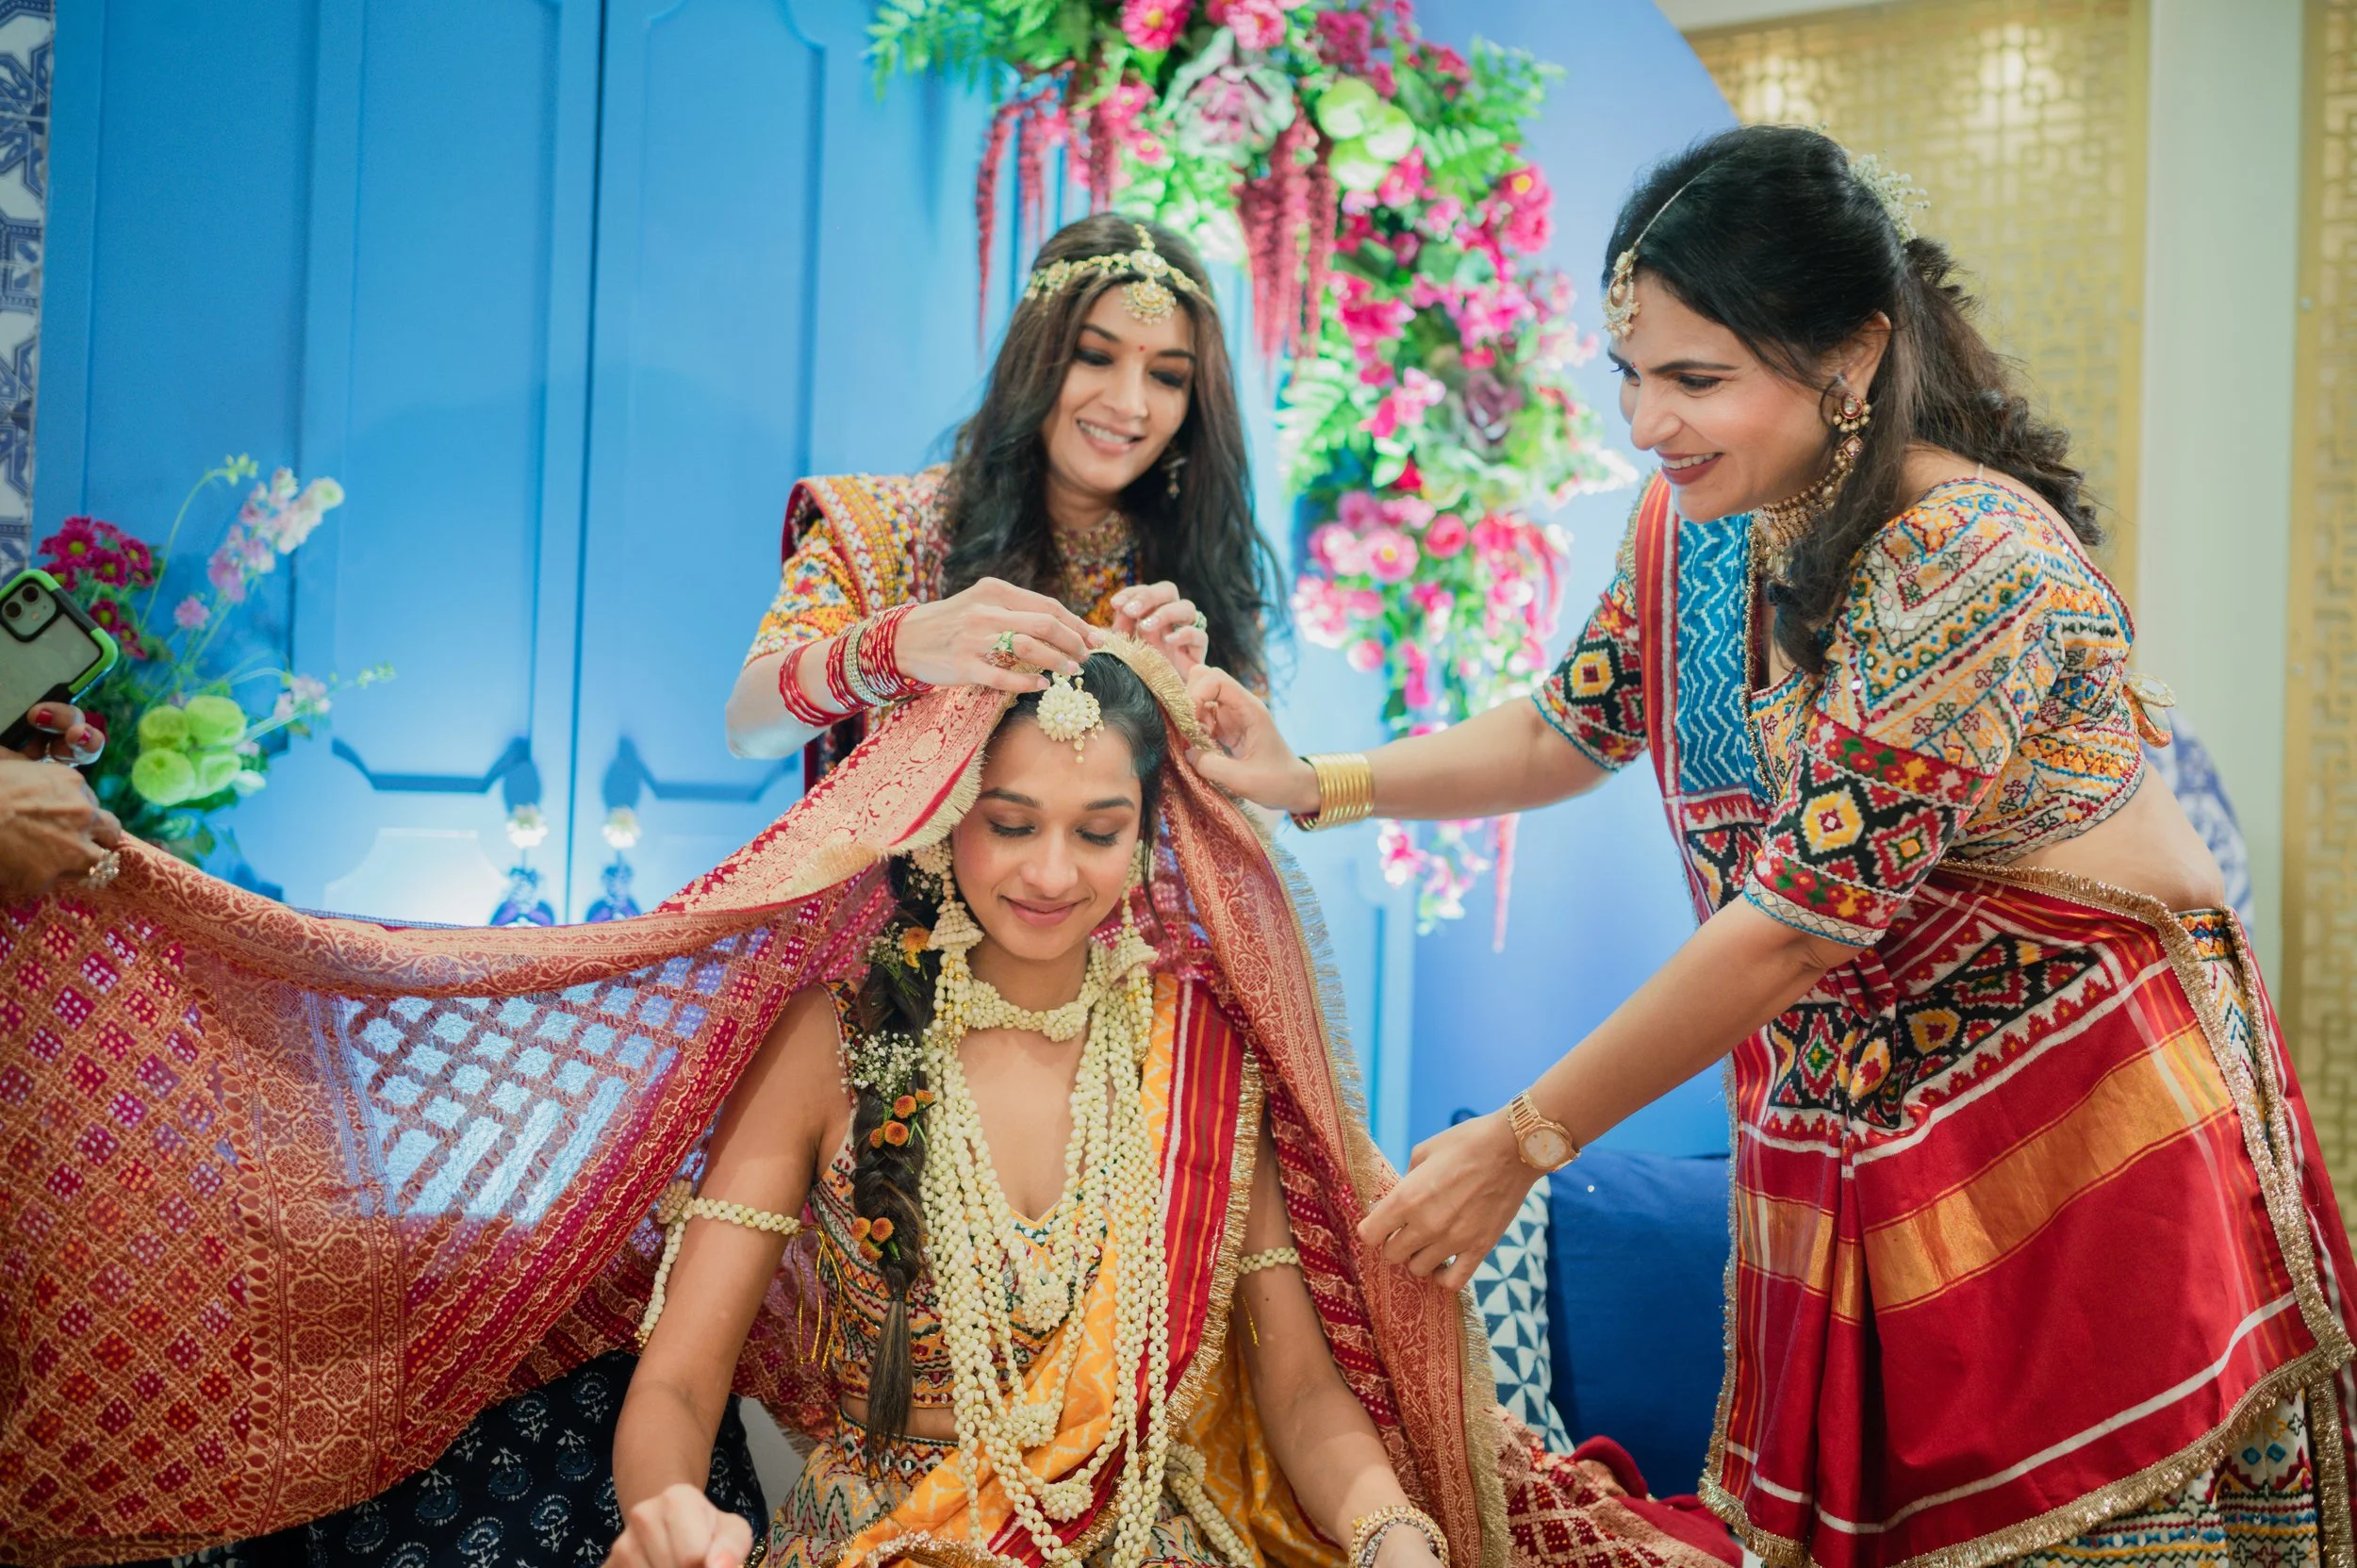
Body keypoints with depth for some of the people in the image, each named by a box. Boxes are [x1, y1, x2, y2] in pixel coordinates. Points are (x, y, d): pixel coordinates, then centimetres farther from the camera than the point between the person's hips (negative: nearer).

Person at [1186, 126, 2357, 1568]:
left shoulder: (1970, 565, -26)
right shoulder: (1694, 520, -2)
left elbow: (1800, 919, -26)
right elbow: (1569, 733, 12)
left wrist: (1524, 1141, -20)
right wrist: (1313, 783, -3)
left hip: (2078, 1119, -6)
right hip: (1835, 1122, 7)